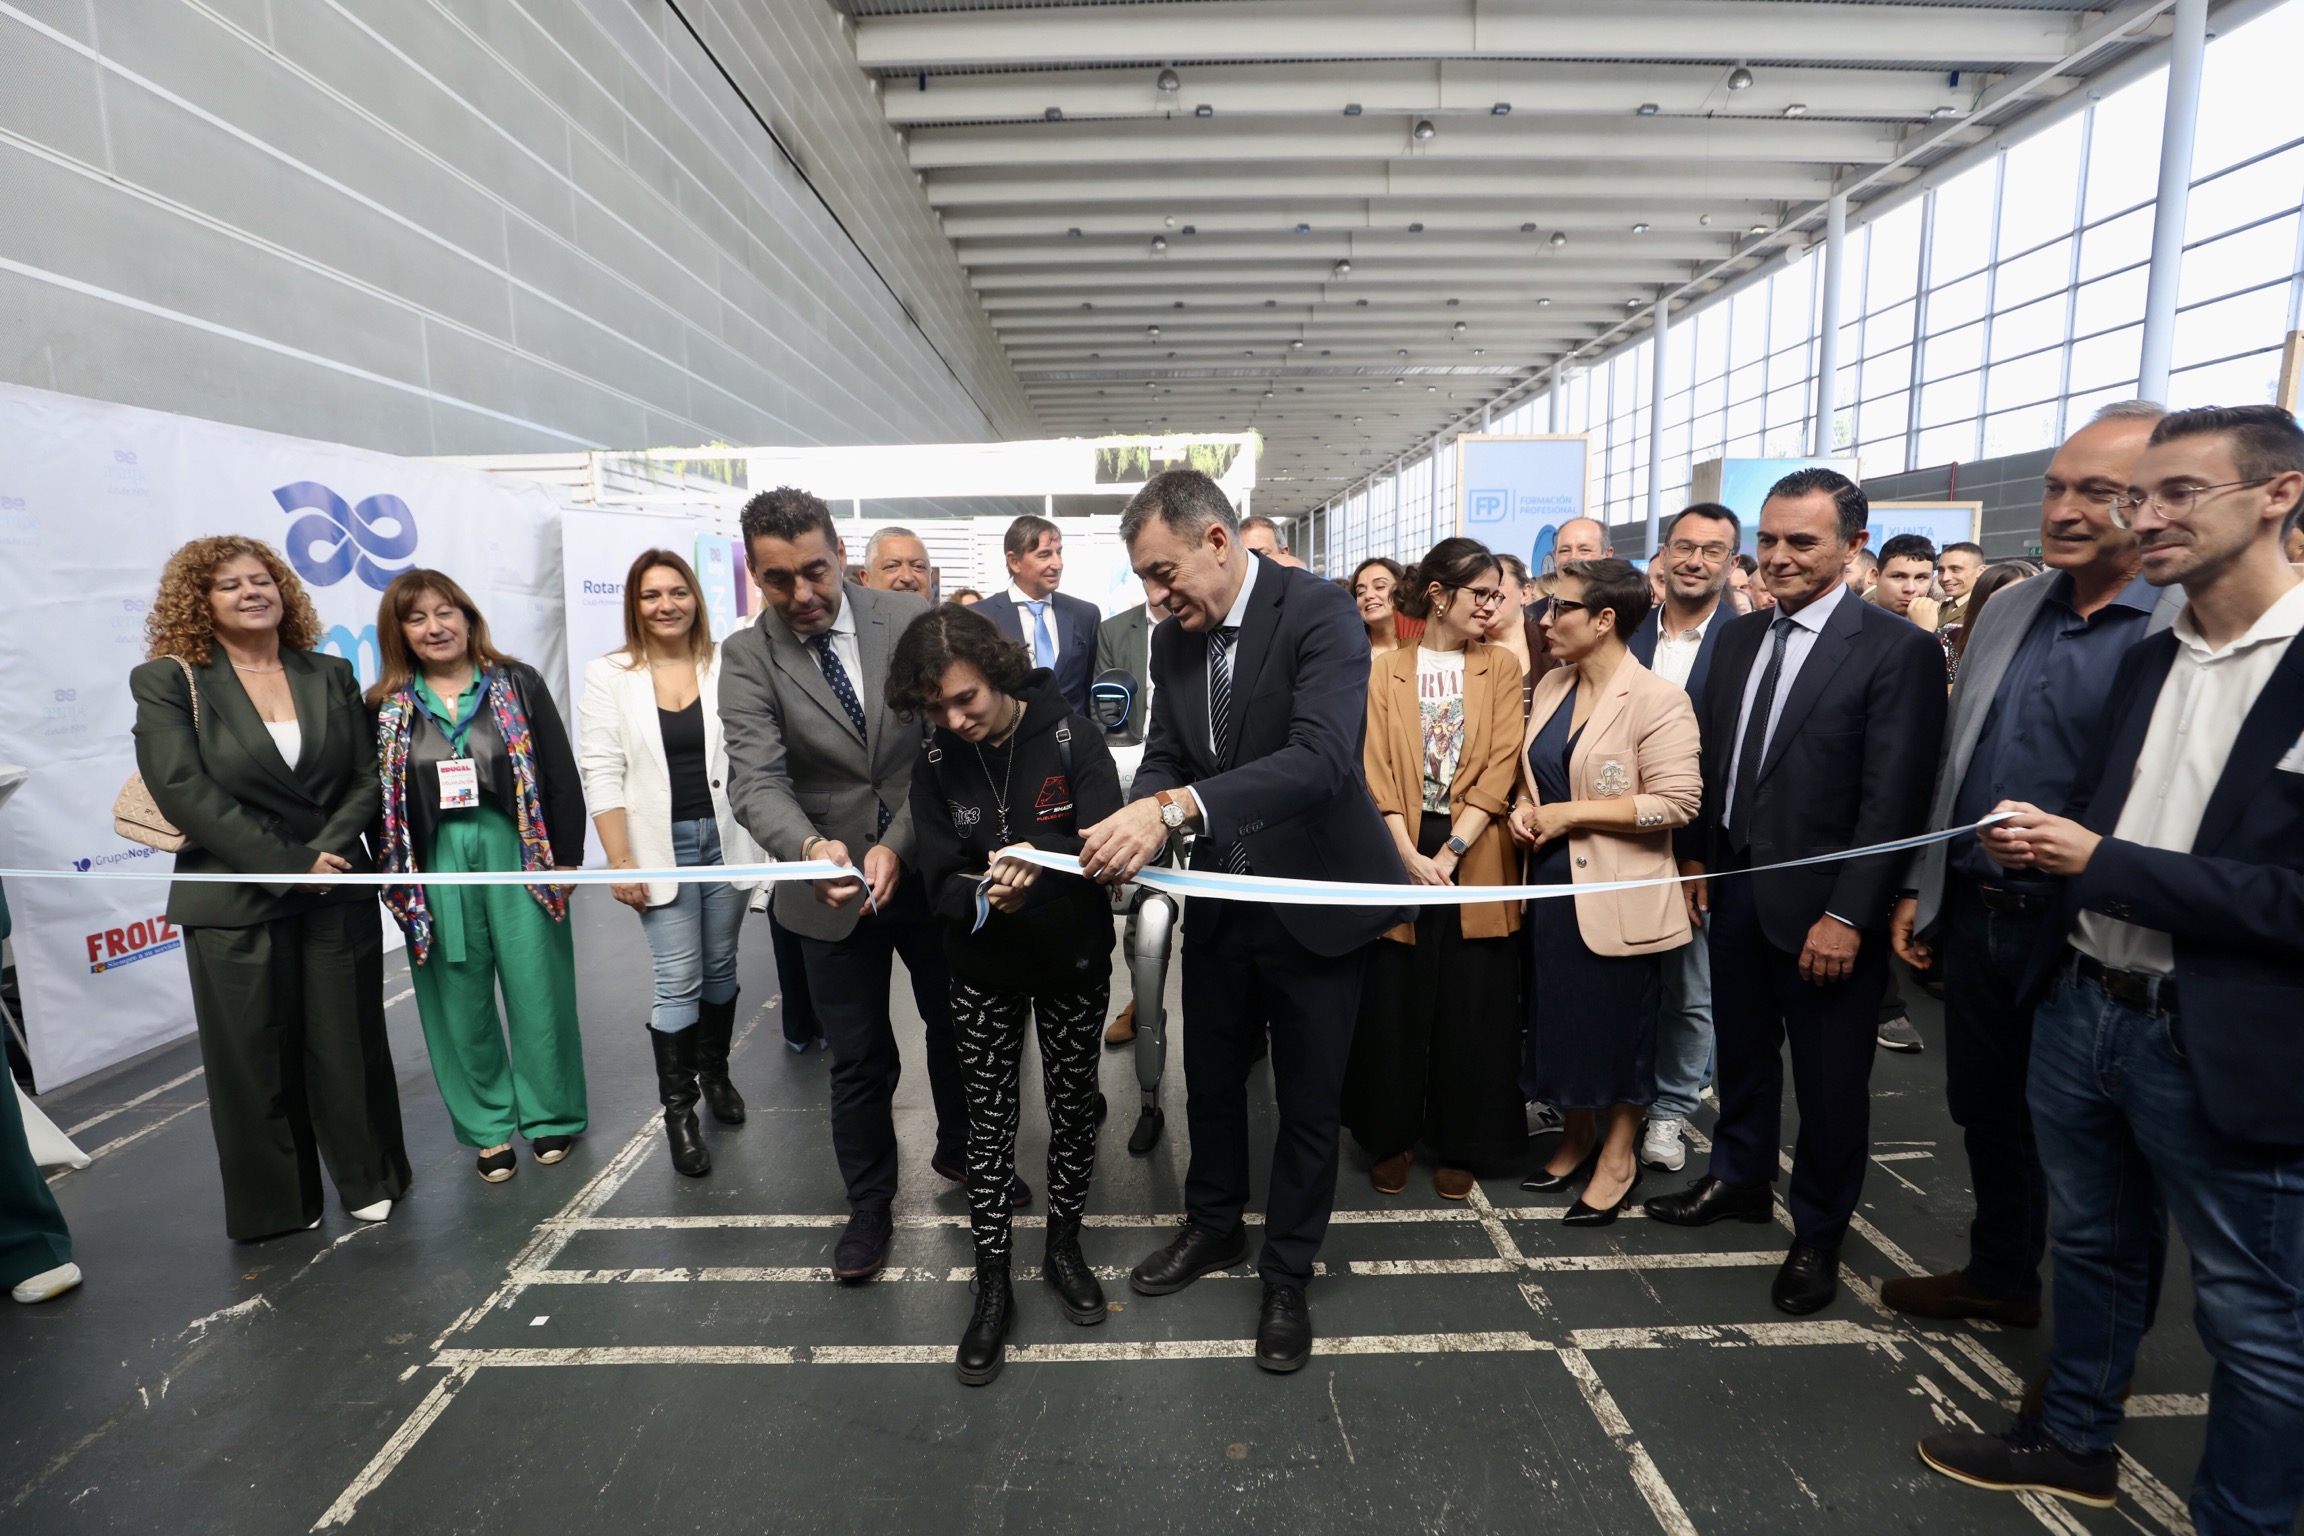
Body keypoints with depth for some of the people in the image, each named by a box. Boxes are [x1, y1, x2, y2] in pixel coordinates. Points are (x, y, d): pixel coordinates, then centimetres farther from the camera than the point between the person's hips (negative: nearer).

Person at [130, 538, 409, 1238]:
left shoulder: (330, 675, 8)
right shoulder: (167, 681, -1)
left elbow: (366, 778, 4)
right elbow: (183, 791, -11)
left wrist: (328, 852, -11)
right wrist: (289, 865, -16)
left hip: (338, 891, 2)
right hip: (234, 901, -2)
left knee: (349, 1041, 9)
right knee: (255, 1055, 8)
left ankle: (370, 1179, 26)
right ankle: (274, 1202, 26)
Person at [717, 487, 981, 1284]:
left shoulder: (910, 618, -8)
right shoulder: (747, 656, -8)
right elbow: (756, 780, -19)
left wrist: (897, 844, -22)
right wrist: (812, 845, -39)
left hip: (929, 870, 1)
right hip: (833, 888, -1)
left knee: (957, 1023, 19)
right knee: (860, 1059, 11)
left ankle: (959, 1150, 47)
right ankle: (869, 1205, 35)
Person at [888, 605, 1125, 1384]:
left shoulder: (1070, 735, -17)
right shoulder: (935, 766, -9)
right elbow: (941, 882, -12)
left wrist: (1038, 860, -43)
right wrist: (986, 899, -34)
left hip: (1074, 962, -1)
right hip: (983, 970, 1)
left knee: (1073, 1107, 14)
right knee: (989, 1118, 9)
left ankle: (1064, 1246, 36)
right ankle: (992, 1283, 25)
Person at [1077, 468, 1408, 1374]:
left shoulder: (1319, 613, -21)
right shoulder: (1173, 641, -1)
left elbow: (1322, 758, -35)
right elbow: (1164, 756, 3)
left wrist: (1177, 808, -45)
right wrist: (1135, 822, -20)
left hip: (1314, 901, -5)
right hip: (1221, 900, 6)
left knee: (1308, 1102, 11)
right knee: (1211, 1081, 21)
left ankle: (1287, 1275, 34)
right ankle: (1214, 1227, 47)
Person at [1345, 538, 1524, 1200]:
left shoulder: (1501, 668, 5)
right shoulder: (1388, 671, 5)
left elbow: (1499, 771, -4)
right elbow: (1378, 771, -2)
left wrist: (1450, 852, -13)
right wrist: (1409, 855, -13)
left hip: (1474, 857, 0)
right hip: (1401, 854, 0)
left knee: (1472, 1007, 6)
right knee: (1392, 1003, 6)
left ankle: (1461, 1144, 23)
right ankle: (1392, 1134, 24)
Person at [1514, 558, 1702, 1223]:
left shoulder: (1658, 699, -14)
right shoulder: (1551, 687, 8)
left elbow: (1676, 801, -20)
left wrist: (1570, 813, -18)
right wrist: (1525, 807, -2)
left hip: (1618, 893, -7)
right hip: (1553, 882, 7)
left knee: (1620, 1024, 8)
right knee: (1561, 1016, 16)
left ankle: (1618, 1157, 27)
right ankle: (1578, 1136, 36)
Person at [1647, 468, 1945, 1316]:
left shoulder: (1897, 649, -12)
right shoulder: (1738, 636, 8)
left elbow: (1894, 799, -15)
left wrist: (1848, 914, -18)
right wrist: (1696, 855, 8)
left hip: (1821, 904, -5)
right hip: (1735, 886, 6)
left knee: (1829, 1079, 10)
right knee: (1741, 1048, 20)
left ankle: (1818, 1236, 30)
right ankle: (1740, 1178, 42)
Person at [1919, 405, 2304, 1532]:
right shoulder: (2144, 660, 8)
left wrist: (2100, 863, -20)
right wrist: (2044, 842, -5)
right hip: (2080, 1009, 7)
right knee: (2090, 1249, 24)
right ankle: (2075, 1441, 45)